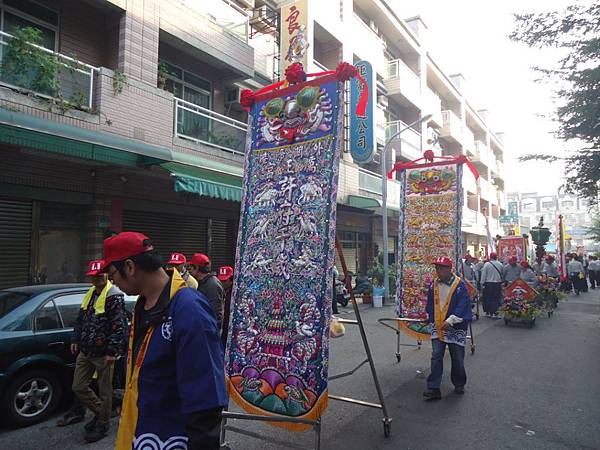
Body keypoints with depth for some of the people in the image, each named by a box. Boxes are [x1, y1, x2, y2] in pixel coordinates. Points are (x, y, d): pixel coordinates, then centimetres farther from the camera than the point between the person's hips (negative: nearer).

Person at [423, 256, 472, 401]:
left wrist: (450, 321, -21)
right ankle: (433, 388, 1)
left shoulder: (459, 285, -12)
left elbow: (463, 306, -16)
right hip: (437, 327, 4)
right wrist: (431, 320, 13)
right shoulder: (433, 284, 4)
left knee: (457, 359, 11)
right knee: (436, 357, -1)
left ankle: (459, 384, 31)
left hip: (455, 329, -3)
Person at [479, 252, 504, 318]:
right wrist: (501, 282, 16)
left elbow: (484, 274, -6)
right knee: (496, 298, 4)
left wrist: (482, 283, 1)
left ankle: (488, 312, 13)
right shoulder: (500, 264, 1)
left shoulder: (487, 264, -8)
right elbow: (502, 274, 7)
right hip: (498, 283, 2)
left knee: (488, 298, 8)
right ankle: (495, 313, 1)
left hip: (488, 283, -2)